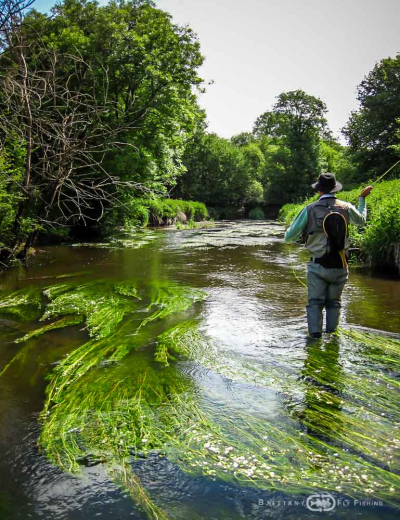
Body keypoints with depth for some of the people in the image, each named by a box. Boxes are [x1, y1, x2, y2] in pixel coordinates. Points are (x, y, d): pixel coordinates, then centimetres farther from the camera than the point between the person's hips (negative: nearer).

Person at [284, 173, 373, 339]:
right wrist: (362, 198, 35)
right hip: (340, 266, 3)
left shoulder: (310, 209, -9)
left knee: (315, 302, 6)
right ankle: (331, 334, 14)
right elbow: (361, 220, 23)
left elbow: (289, 237, -7)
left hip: (318, 266, -2)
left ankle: (315, 333, -1)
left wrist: (289, 239, 18)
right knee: (334, 302, 15)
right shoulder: (346, 208, -1)